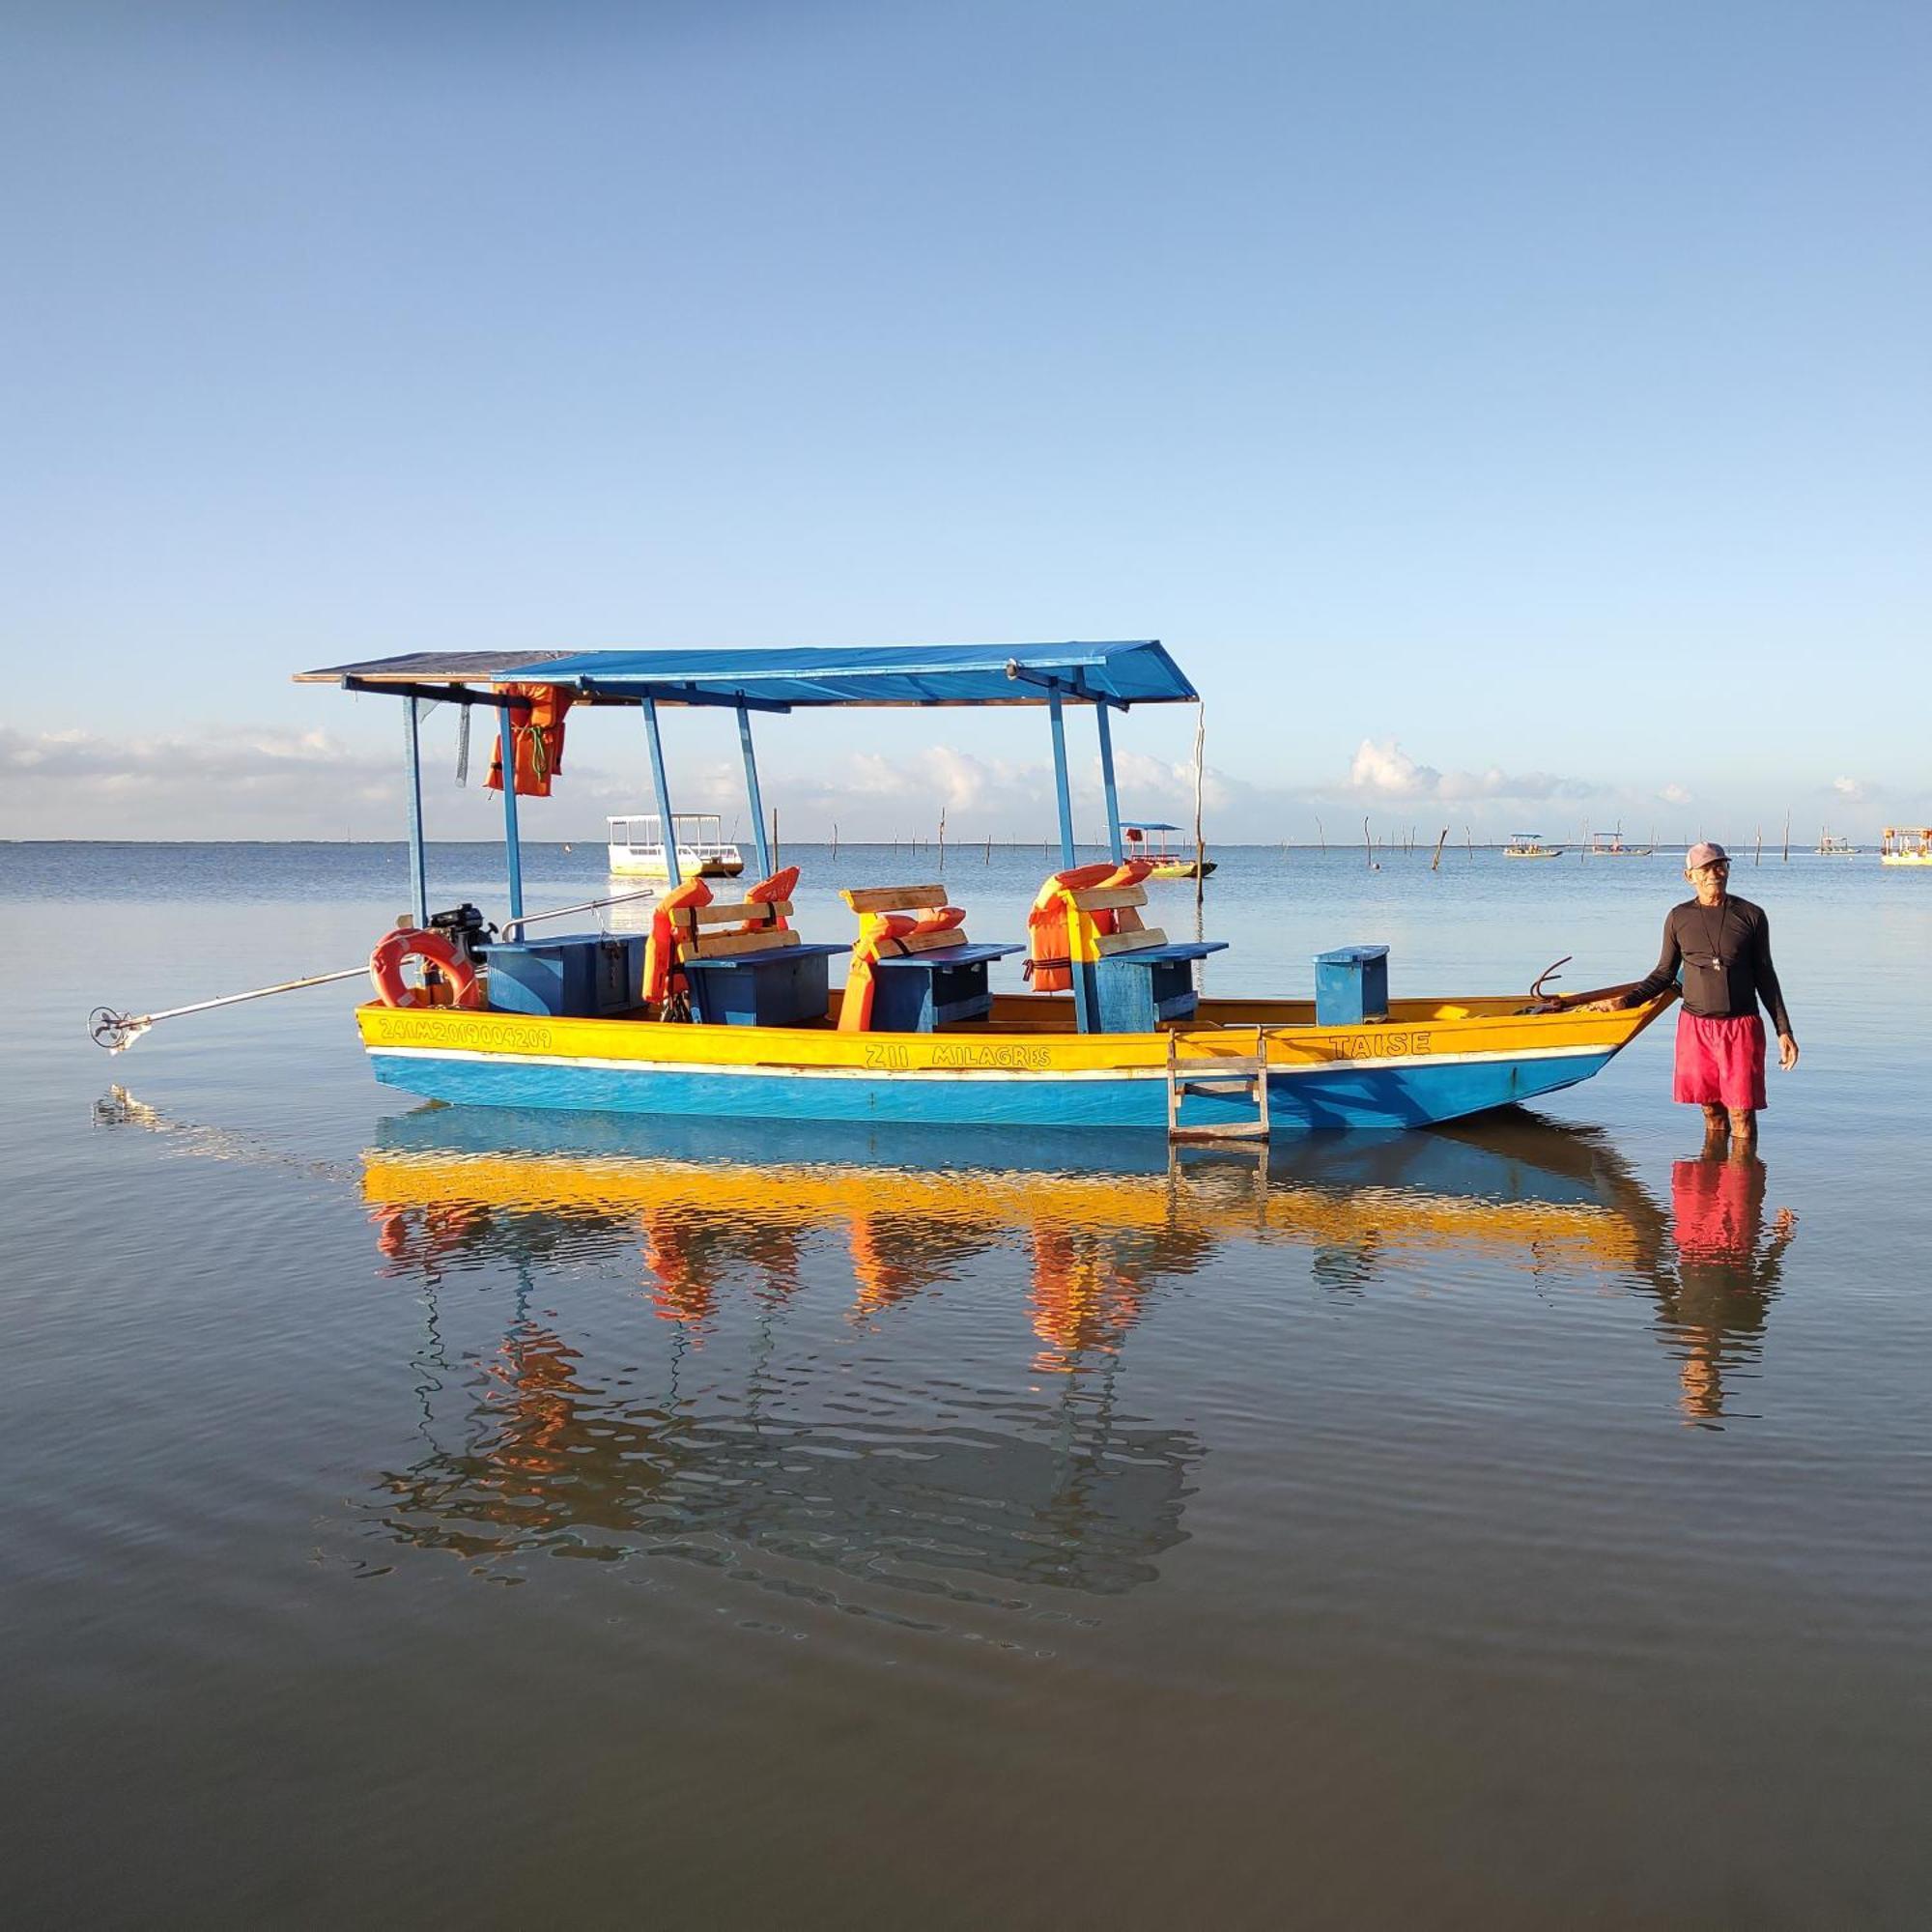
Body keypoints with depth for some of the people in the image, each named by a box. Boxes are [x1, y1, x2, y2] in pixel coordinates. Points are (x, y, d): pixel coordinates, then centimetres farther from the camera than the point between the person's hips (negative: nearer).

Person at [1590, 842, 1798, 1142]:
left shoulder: (1751, 915, 1)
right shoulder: (1678, 917, 5)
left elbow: (1765, 976, 6)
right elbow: (1665, 974, 12)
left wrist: (1783, 1030, 3)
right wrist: (1627, 999, -2)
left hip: (1742, 1026, -1)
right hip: (1695, 1025, 1)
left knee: (1742, 1112, -2)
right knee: (1712, 1111, 6)